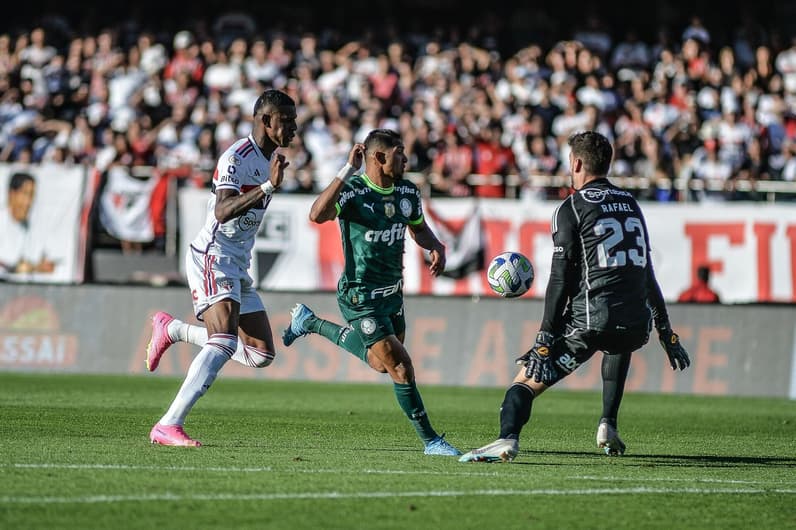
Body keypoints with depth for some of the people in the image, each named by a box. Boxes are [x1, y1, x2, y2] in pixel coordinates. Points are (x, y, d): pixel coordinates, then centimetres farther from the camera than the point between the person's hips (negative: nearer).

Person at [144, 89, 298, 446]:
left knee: (261, 354, 7)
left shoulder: (269, 158, 14)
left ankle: (172, 330, 22)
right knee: (225, 342, -26)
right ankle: (168, 426, -28)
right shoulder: (237, 157, -15)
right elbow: (223, 211, -29)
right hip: (212, 256, -9)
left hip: (238, 265, 9)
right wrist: (269, 186, -35)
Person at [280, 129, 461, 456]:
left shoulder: (408, 192, 1)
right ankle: (430, 440, 1)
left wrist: (436, 247, -2)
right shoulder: (353, 190, -21)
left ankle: (310, 323, 41)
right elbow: (317, 215, -40)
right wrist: (347, 171, -41)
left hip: (392, 291, 8)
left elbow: (418, 227, 20)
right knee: (399, 365, -10)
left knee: (382, 364, 23)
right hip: (361, 297, -8)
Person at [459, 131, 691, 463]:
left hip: (590, 322, -6)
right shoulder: (630, 205, 20)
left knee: (526, 381, -1)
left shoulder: (572, 208, 1)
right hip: (637, 325, 6)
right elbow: (646, 274, 25)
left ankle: (508, 438, -29)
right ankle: (608, 425, 27)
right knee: (620, 347, 41)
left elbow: (561, 280, -5)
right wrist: (666, 334, 29)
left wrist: (545, 340, -6)